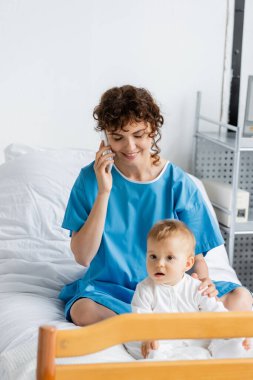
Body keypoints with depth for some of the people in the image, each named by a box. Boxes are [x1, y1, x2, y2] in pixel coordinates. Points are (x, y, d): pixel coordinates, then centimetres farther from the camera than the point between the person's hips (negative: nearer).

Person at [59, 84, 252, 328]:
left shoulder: (178, 183, -3)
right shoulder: (92, 178, -5)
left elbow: (195, 253, 3)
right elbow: (83, 257, -11)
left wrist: (203, 281, -21)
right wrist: (104, 191, -18)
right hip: (109, 287, -1)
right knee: (83, 311, -36)